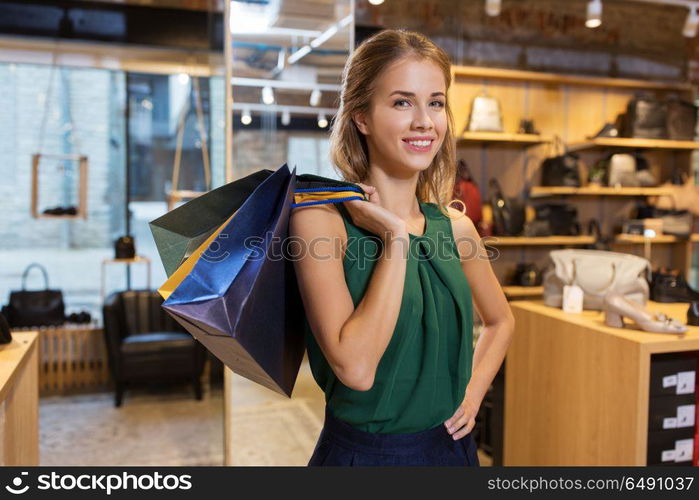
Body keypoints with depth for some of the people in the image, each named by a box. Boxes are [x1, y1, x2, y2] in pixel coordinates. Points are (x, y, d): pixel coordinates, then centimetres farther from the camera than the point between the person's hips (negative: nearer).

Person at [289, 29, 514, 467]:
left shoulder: (455, 226, -1)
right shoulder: (322, 218, -17)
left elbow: (501, 321, 16)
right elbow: (355, 368, -26)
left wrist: (473, 391, 2)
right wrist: (395, 240, -24)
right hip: (362, 450, -4)